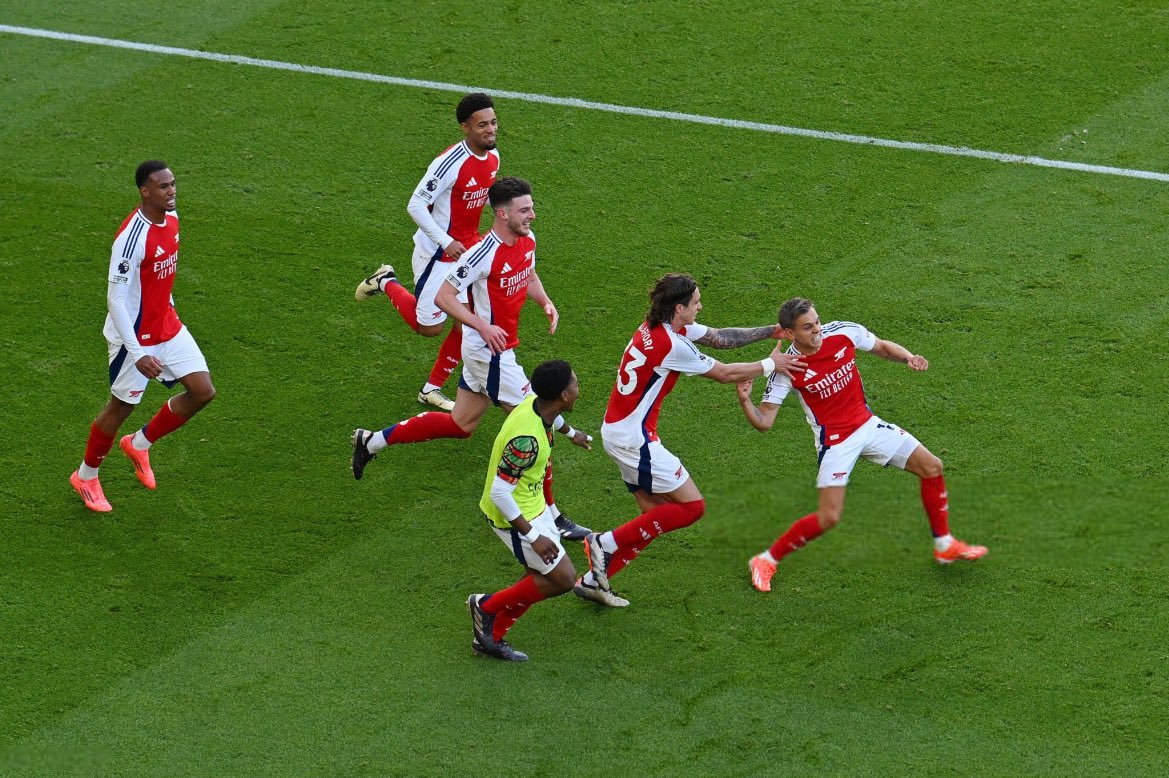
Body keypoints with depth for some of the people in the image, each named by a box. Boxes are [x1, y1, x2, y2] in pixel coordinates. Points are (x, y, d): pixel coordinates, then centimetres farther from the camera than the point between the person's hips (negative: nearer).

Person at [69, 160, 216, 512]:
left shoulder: (171, 219, -3)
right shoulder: (132, 237, -29)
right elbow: (115, 298, -28)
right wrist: (137, 354, -31)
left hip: (168, 327, 8)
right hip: (136, 337, -8)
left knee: (203, 392, 3)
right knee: (121, 407, 8)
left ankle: (139, 444, 25)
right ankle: (86, 476, 32)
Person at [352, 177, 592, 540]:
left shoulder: (527, 240, 0)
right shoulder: (484, 253, -26)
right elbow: (443, 296, -22)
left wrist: (546, 303, 0)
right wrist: (483, 326, -30)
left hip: (495, 349, 9)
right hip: (490, 351, -9)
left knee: (461, 424, 21)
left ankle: (373, 441, 30)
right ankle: (550, 517, 4)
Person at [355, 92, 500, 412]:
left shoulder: (492, 157, -1)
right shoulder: (450, 163, -27)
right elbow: (415, 206, -22)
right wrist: (446, 242, -25)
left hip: (468, 250, 7)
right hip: (438, 253, -7)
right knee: (428, 326, 1)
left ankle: (433, 388, 21)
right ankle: (387, 283, 27)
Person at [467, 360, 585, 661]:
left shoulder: (534, 404, -9)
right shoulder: (527, 438, -35)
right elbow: (499, 493, -31)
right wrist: (533, 537, -26)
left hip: (533, 505, 9)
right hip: (514, 516, -9)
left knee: (541, 576, 16)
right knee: (562, 579, -1)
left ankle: (492, 637, 27)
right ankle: (487, 606, 13)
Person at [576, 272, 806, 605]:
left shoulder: (661, 326, 4)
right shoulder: (670, 346, -23)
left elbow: (719, 337, 13)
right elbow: (723, 373, -11)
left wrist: (772, 331, 10)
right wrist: (770, 365, 2)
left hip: (616, 429, 10)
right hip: (635, 438, -10)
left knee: (656, 515, 13)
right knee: (692, 506, -3)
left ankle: (594, 580, 12)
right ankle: (608, 543, -2)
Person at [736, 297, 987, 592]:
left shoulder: (843, 332, -13)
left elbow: (883, 347, 7)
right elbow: (764, 422, -19)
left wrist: (909, 358, -12)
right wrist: (745, 402, -39)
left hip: (867, 424, 5)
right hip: (834, 442, -5)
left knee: (932, 468, 4)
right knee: (829, 518, -14)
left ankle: (944, 545, 22)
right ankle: (766, 561, 5)